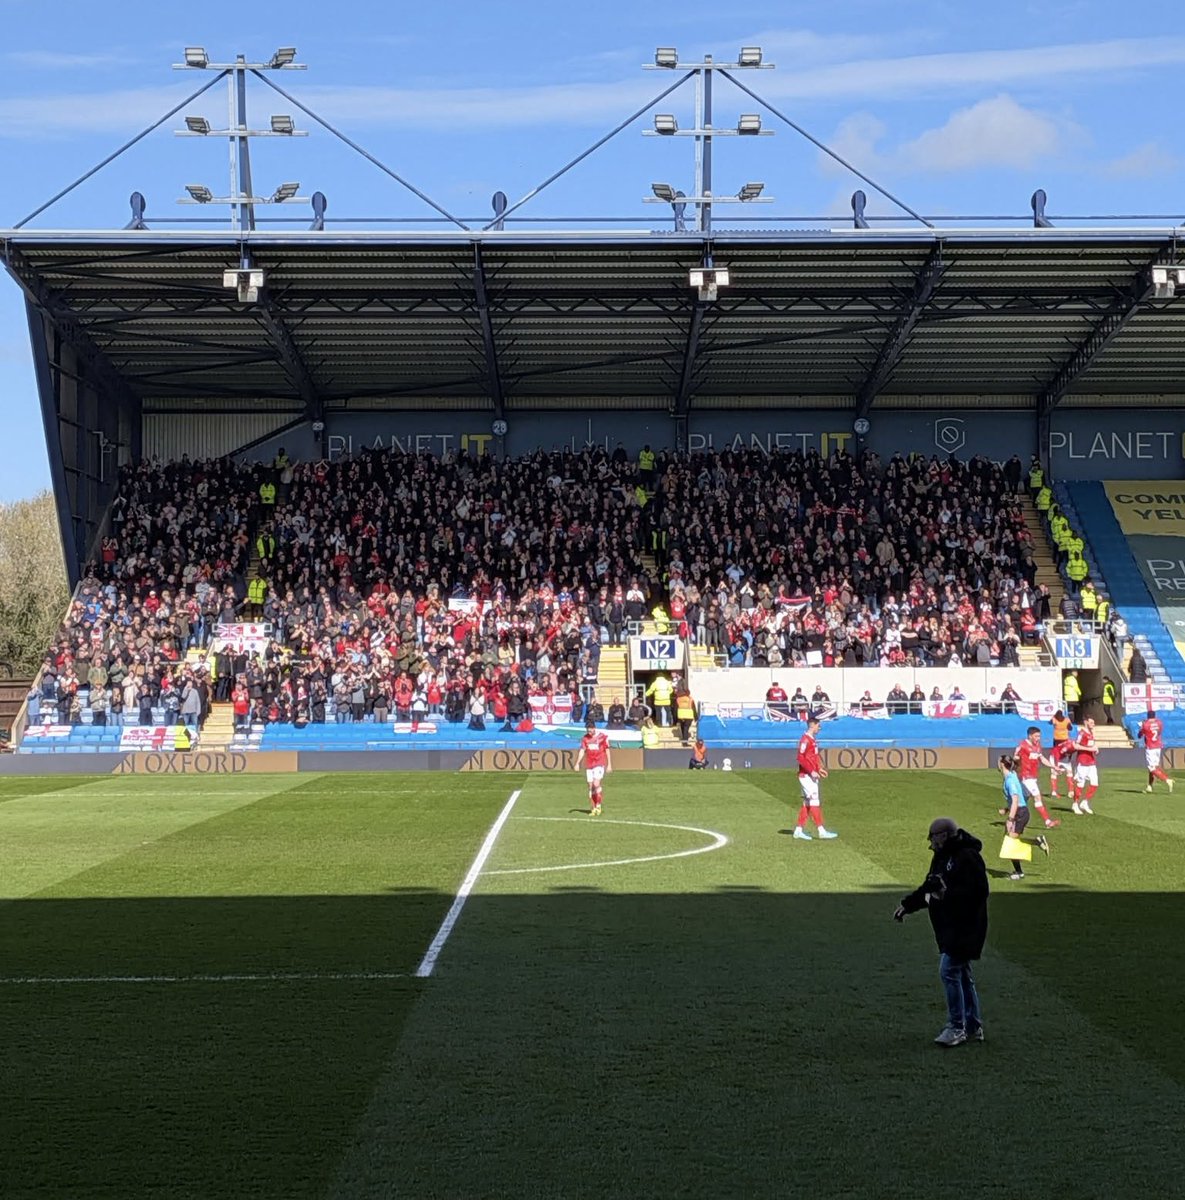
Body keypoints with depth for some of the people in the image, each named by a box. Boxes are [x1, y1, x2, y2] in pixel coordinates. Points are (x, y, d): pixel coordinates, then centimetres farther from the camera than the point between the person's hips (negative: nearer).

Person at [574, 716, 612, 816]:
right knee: (590, 786, 3)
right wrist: (577, 763, -6)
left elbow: (607, 750, 1)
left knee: (596, 784, -19)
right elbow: (582, 751, 6)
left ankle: (598, 805, -5)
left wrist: (609, 764, 1)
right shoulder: (585, 738, 6)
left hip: (599, 764, -4)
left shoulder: (603, 736, -4)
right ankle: (592, 809, 8)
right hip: (589, 764, 4)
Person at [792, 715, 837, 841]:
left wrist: (819, 768, 14)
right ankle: (821, 831, -11)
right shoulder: (805, 740, -15)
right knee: (814, 802, -10)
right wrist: (812, 771, -22)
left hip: (812, 775, 10)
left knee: (807, 803, 11)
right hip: (806, 775, -10)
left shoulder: (813, 739, 16)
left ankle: (799, 830, 15)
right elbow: (801, 758, -21)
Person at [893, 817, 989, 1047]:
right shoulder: (942, 858, 16)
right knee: (961, 974, 13)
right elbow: (928, 888, 24)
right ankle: (973, 1027, 21)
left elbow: (978, 890, -25)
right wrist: (907, 905, 17)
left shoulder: (968, 858, -17)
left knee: (949, 971, -12)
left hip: (964, 928, -10)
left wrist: (946, 896, -25)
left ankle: (956, 1028, -5)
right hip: (949, 928, 10)